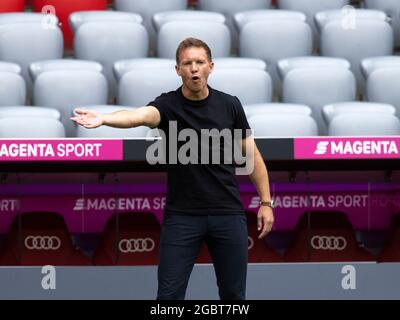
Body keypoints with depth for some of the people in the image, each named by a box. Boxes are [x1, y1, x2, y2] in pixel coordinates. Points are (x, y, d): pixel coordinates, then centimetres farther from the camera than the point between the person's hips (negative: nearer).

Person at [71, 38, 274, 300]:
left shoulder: (230, 105, 1)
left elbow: (251, 154, 10)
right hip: (182, 216, -2)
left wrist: (266, 202, 5)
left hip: (228, 214, 2)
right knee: (169, 295, -4)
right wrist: (103, 119, -52)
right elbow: (141, 115, -31)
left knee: (233, 294, 7)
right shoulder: (167, 105, -8)